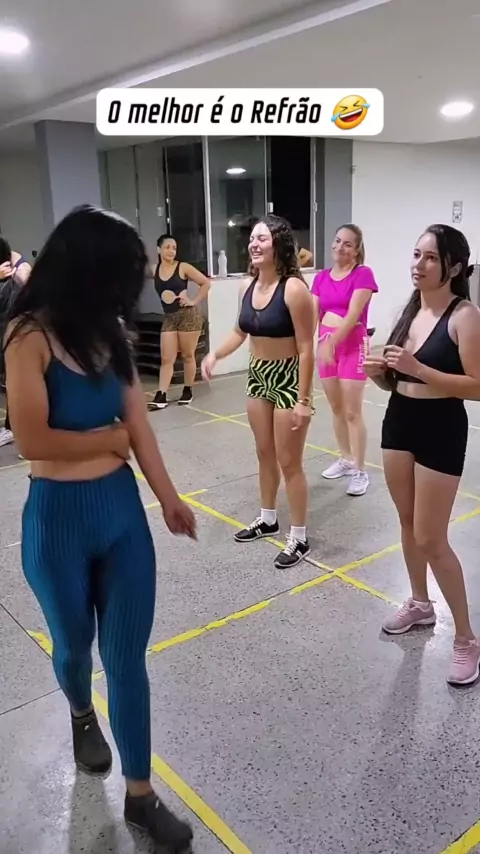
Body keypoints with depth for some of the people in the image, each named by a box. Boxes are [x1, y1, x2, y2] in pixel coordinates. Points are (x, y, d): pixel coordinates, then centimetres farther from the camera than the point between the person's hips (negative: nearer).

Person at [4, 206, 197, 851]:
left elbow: (138, 424, 3)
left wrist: (169, 499, 5)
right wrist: (109, 436, -7)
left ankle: (140, 794, 27)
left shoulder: (109, 333, 2)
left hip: (123, 507, 4)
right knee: (74, 642, 22)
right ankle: (82, 714, 56)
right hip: (59, 517, -4)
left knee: (127, 653, 10)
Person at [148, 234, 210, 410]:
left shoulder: (183, 267, -5)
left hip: (188, 315, -4)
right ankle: (161, 396, 0)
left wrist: (194, 301, -7)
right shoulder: (155, 270, 5)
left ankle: (188, 392, 19)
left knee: (188, 355, 6)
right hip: (169, 318, 4)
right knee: (166, 358, 1)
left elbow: (206, 283, -1)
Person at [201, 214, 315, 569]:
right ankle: (268, 520, 39)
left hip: (288, 379, -7)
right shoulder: (248, 287, 2)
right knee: (265, 454, 20)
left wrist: (304, 400, -21)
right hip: (258, 377, 7)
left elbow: (306, 348, -19)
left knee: (289, 461, 1)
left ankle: (300, 538, 16)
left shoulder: (294, 288, -20)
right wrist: (215, 355, -1)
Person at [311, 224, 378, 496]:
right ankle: (346, 459, 31)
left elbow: (353, 315, -19)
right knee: (336, 408, 15)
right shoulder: (321, 277, 8)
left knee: (353, 412, -3)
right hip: (325, 345, 6)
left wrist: (331, 342, -30)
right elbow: (313, 315, 2)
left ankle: (360, 471, 7)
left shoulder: (363, 274, -8)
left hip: (352, 346, -6)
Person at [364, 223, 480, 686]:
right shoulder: (410, 309, 7)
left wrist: (418, 368, -27)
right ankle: (419, 603, 40)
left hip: (441, 430, -7)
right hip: (398, 422, 7)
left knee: (430, 539, -3)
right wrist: (378, 371, -8)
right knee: (407, 522, 18)